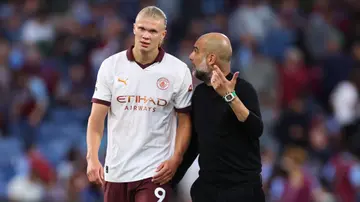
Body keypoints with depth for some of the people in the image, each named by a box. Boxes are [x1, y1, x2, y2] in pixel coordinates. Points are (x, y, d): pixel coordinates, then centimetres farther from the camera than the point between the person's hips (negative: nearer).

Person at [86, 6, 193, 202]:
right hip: (116, 170, 2)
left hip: (155, 172, -2)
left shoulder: (179, 71, -3)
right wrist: (92, 158, -12)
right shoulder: (111, 66, 0)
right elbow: (97, 118, 0)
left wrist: (175, 159, -10)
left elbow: (184, 120, 2)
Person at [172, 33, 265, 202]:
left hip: (242, 188, -6)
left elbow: (256, 130, -23)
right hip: (206, 187, 6)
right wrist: (172, 179, 16)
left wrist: (230, 96, -30)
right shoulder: (200, 92, 9)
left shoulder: (242, 89, -9)